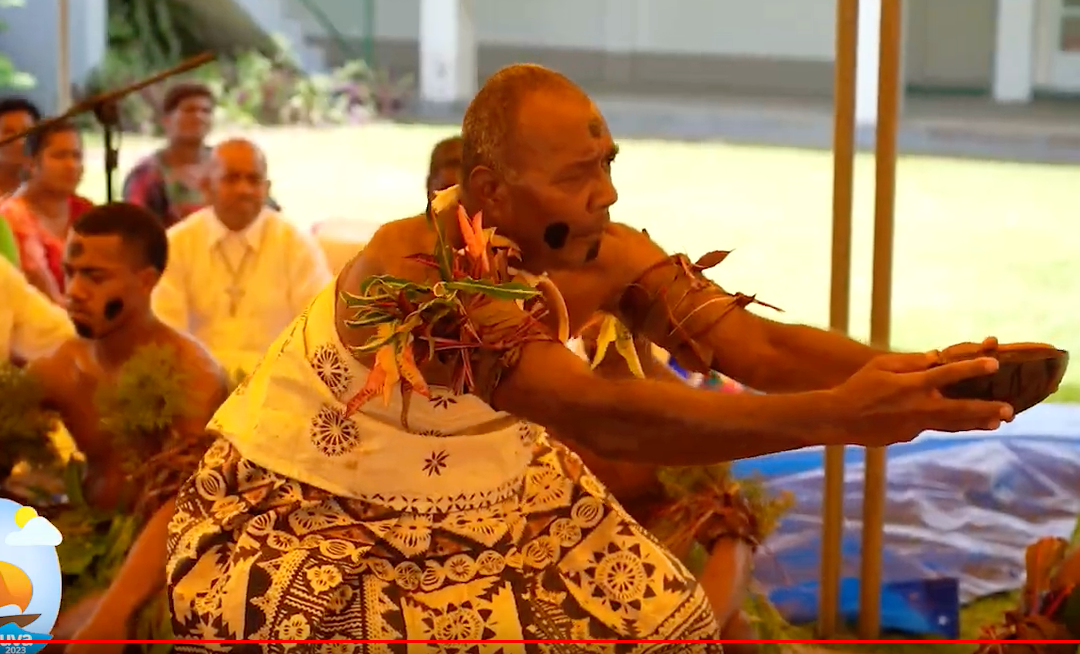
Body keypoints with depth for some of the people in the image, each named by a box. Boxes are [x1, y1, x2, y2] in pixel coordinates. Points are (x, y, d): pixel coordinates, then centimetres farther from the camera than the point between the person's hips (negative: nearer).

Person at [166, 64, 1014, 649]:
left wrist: (906, 371, -39)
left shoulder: (604, 259, -15)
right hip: (300, 503, -6)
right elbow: (598, 415, -47)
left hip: (475, 487, 6)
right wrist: (838, 417, -52)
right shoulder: (414, 273, -36)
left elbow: (761, 346, -19)